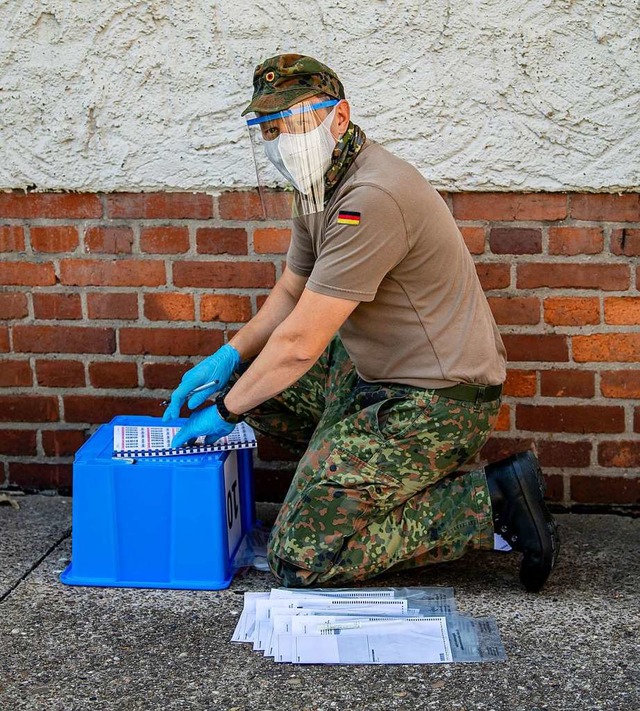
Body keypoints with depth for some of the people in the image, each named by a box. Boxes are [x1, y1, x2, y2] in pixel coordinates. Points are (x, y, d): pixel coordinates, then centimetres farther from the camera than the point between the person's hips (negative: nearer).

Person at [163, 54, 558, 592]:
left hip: (435, 399, -10)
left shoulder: (371, 198, -25)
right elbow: (291, 293, 18)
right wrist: (227, 359, 4)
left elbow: (300, 344, -23)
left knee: (302, 557, -14)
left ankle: (489, 500, -6)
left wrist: (227, 411, -10)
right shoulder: (320, 185, 7)